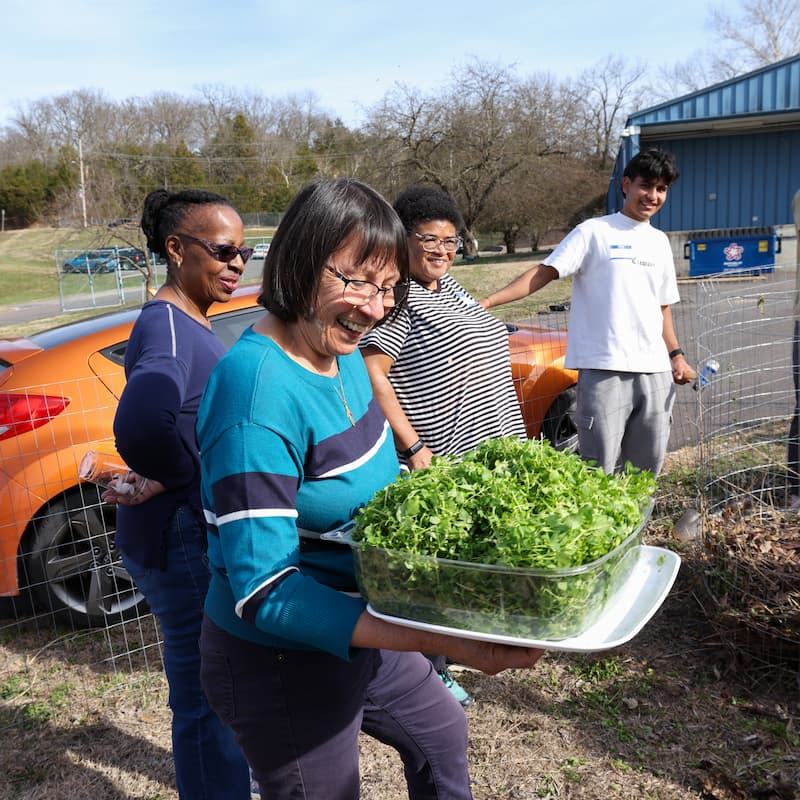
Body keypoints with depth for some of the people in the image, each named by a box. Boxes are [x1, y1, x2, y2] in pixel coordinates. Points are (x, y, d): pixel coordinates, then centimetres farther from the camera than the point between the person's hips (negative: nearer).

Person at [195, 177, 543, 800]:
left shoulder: (343, 352, -4)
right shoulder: (259, 386, -30)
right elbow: (262, 590, -32)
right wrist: (441, 642, -39)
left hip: (354, 630, 9)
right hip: (282, 663, -8)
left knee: (442, 733, 29)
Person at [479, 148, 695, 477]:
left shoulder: (660, 242, 17)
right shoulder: (594, 232, -1)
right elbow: (544, 272, -10)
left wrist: (676, 355, 13)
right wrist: (489, 300, -22)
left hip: (656, 374, 6)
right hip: (604, 371, -6)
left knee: (645, 477, 12)